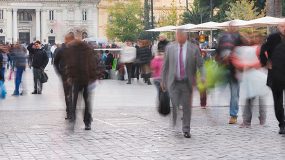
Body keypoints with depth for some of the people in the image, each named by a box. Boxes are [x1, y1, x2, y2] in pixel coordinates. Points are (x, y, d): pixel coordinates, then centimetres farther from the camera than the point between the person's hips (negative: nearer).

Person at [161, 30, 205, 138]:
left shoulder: (194, 49, -2)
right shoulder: (170, 48, 3)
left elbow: (200, 65, -2)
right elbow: (165, 66, 9)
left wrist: (203, 77, -19)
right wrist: (163, 81, 8)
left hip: (187, 83, 0)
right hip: (173, 83, 0)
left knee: (187, 107, 6)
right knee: (173, 106, -4)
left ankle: (186, 130, 18)